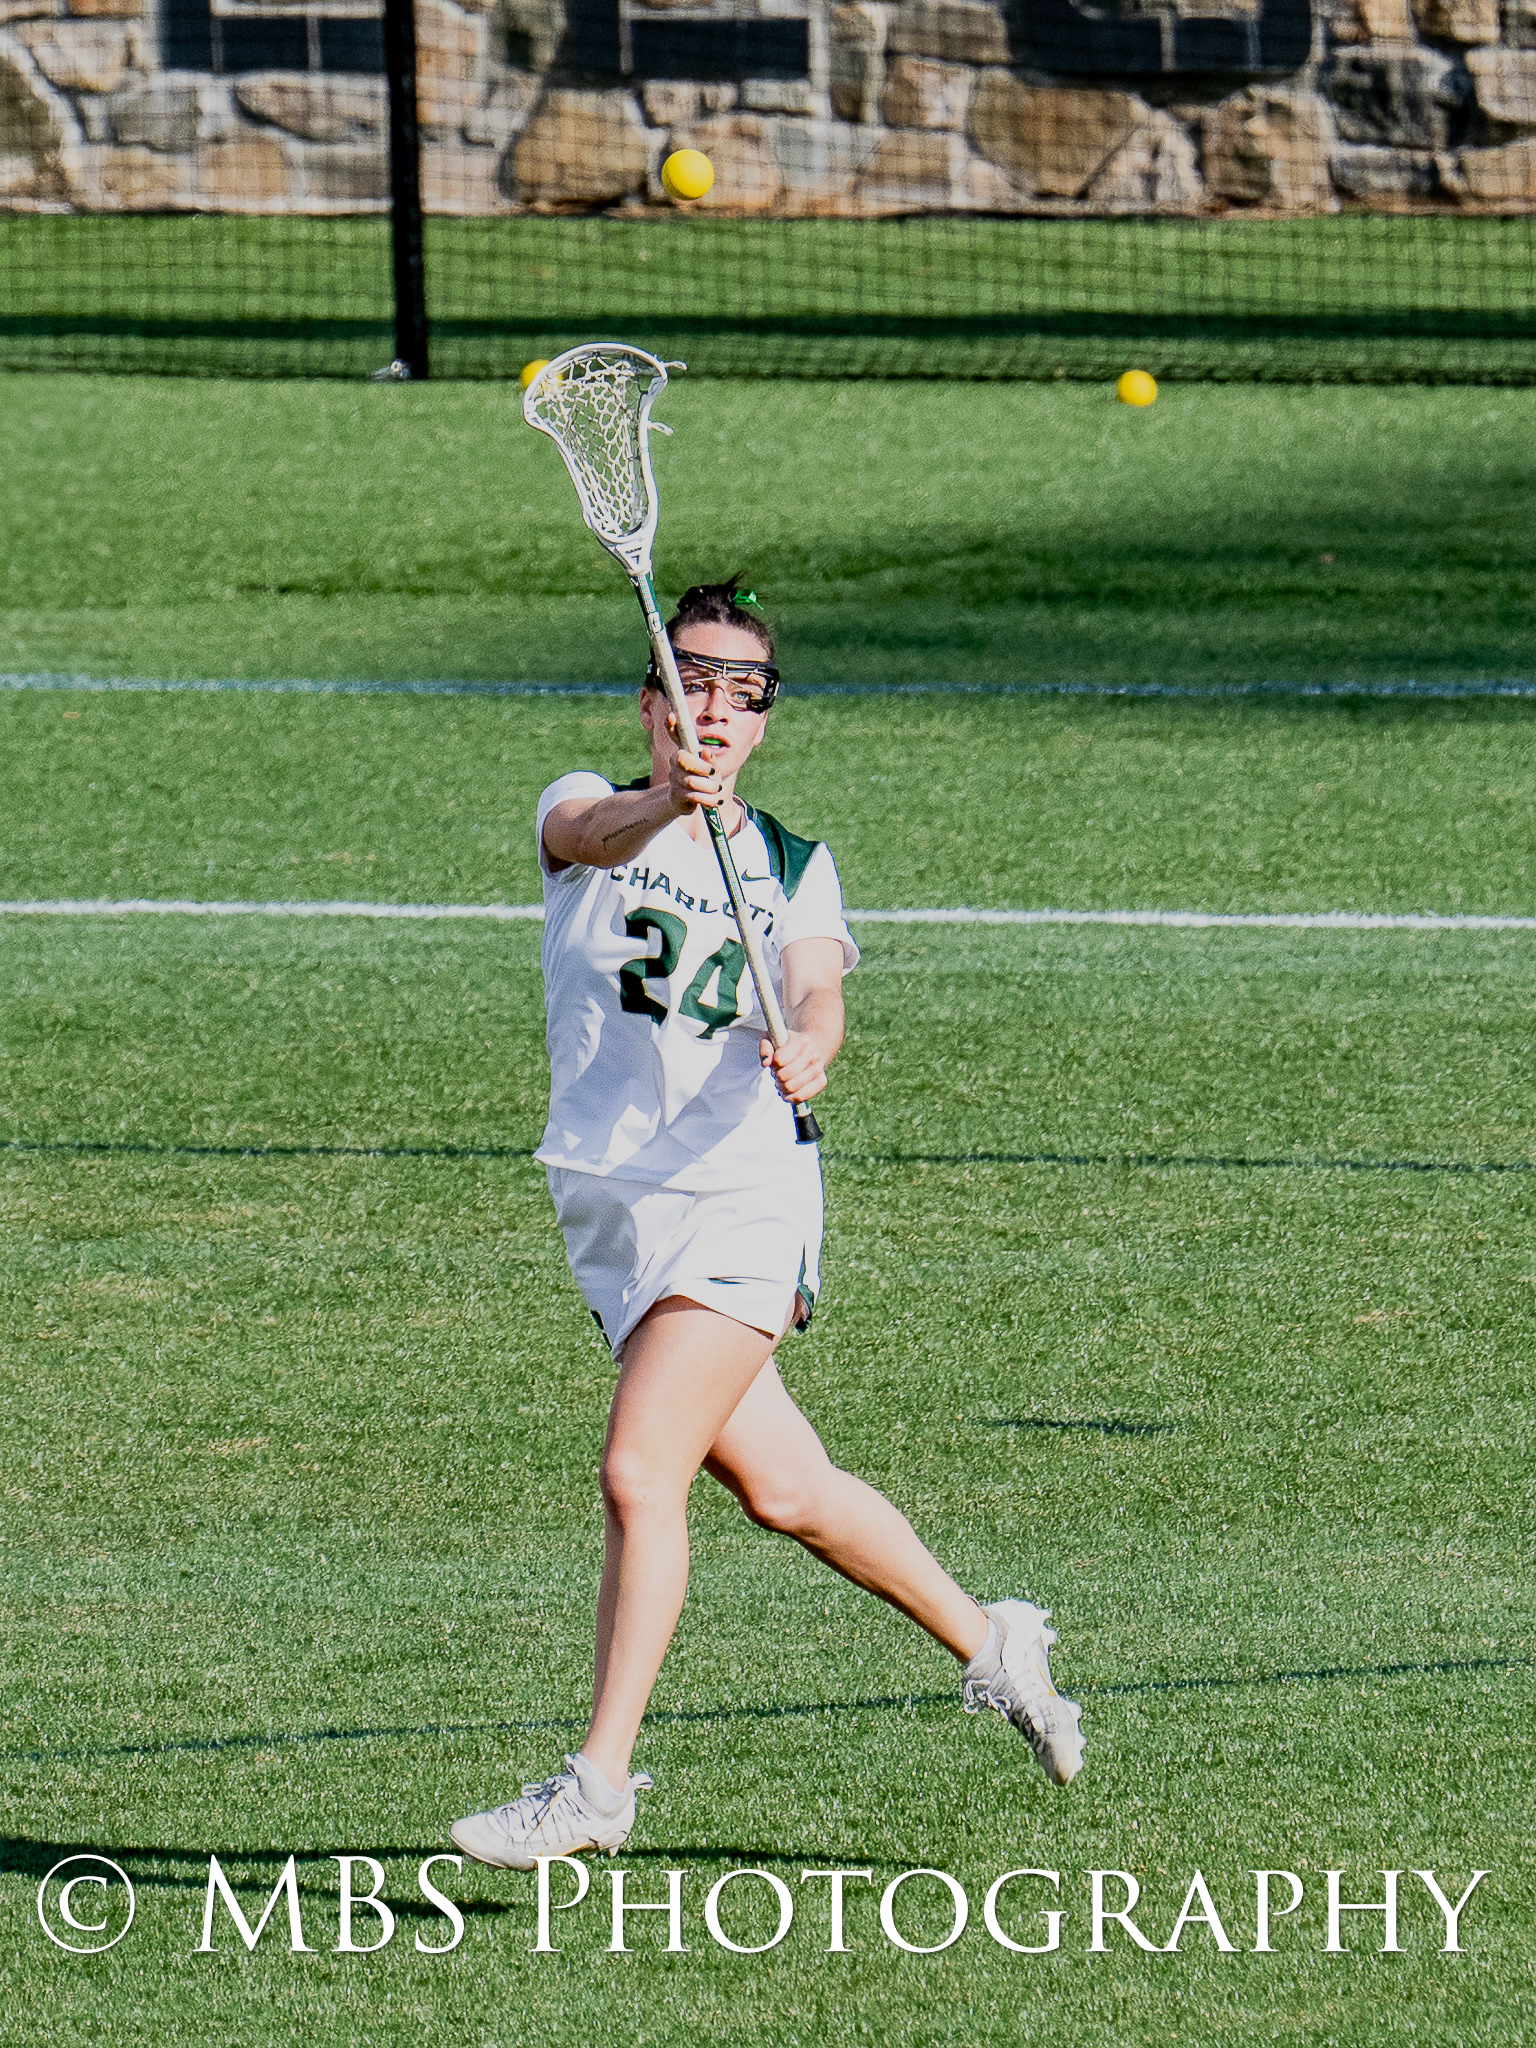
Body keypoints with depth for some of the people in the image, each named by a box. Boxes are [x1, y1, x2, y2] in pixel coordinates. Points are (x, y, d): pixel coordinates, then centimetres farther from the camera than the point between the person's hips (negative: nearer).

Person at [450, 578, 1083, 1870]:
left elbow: (819, 989, -15)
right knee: (783, 1489, 11)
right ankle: (989, 1644, 32)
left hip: (741, 1195, -3)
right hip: (607, 1207, 3)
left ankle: (599, 1783, -16)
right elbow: (592, 835, -22)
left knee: (640, 1475, -17)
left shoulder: (795, 867, 4)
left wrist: (805, 1050, -39)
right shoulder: (589, 811, 3)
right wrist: (666, 805, -46)